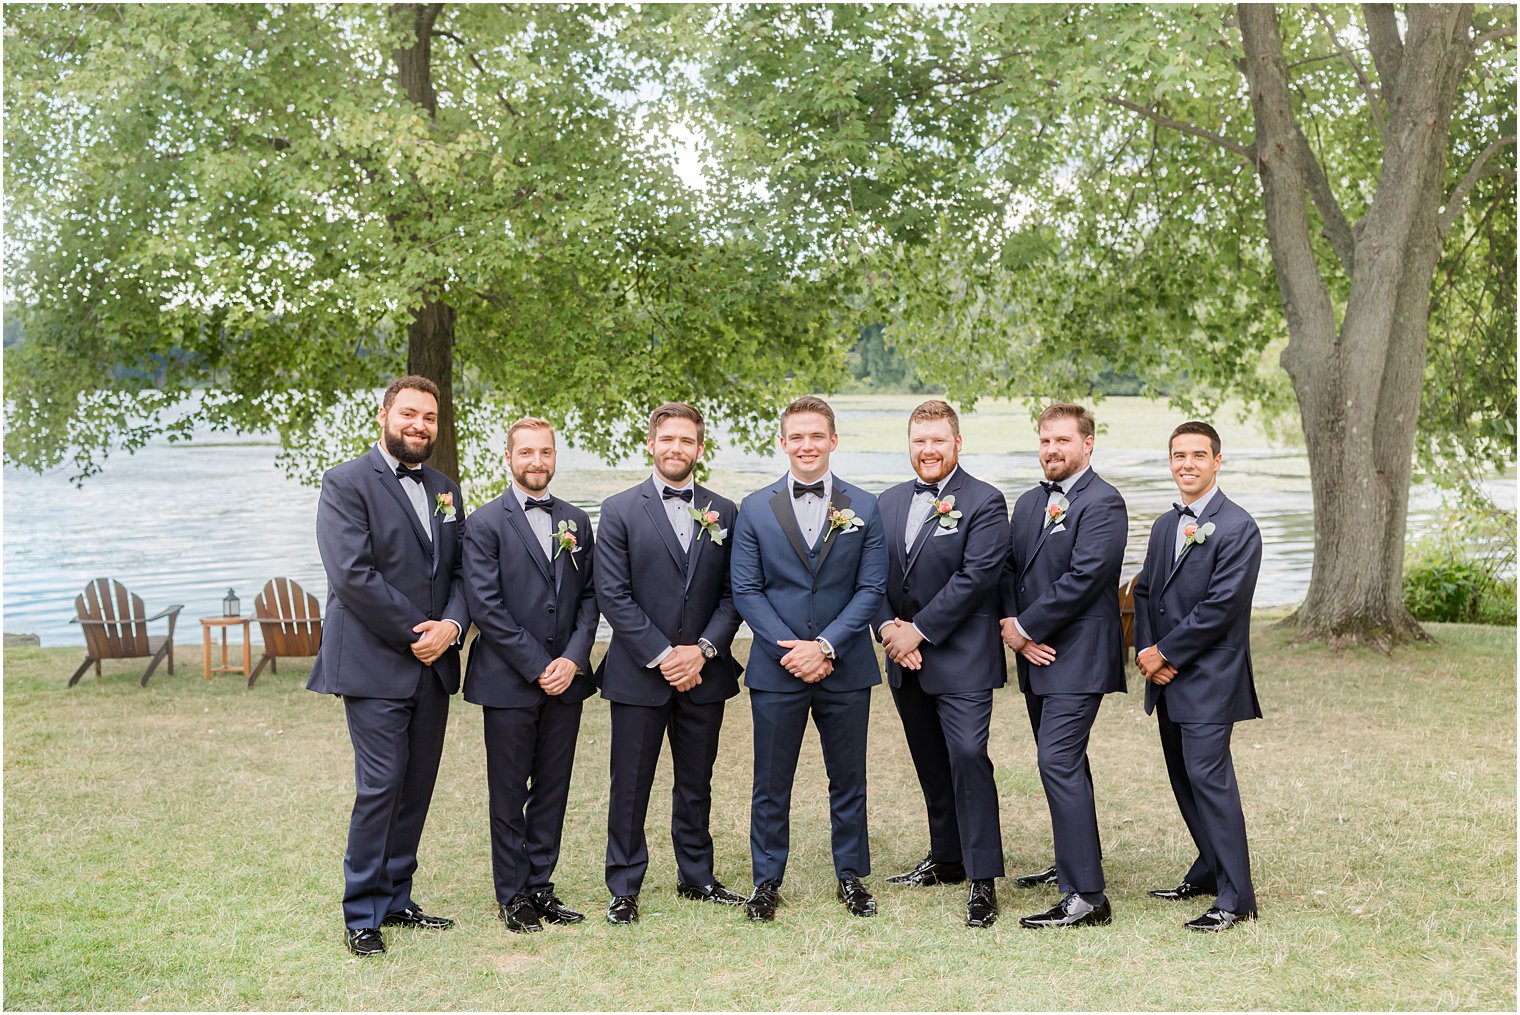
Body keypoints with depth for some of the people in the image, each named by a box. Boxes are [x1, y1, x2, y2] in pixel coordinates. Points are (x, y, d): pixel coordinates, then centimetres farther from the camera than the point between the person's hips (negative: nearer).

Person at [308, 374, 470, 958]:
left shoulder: (446, 491, 16)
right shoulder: (347, 483, -5)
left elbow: (461, 571, 13)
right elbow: (352, 574, -15)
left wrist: (452, 624, -7)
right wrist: (413, 632, -14)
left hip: (432, 666, 7)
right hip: (375, 665, -6)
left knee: (417, 788, 10)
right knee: (381, 788, -6)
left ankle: (396, 898, 22)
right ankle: (363, 914, 5)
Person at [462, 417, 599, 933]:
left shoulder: (576, 522, 11)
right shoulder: (486, 522, -4)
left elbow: (589, 596, 9)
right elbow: (485, 605, -10)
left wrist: (573, 659, -6)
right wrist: (537, 666, -13)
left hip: (565, 678, 4)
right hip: (509, 680, -4)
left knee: (553, 790, 10)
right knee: (509, 794, 4)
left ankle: (541, 886, 21)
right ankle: (513, 896, 15)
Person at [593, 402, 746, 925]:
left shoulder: (724, 513, 7)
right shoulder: (620, 510, -2)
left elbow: (733, 593, 4)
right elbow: (613, 595, -7)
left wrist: (702, 650, -10)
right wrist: (662, 656, -13)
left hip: (703, 673, 3)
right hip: (637, 674, -3)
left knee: (696, 784, 14)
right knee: (630, 786, 3)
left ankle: (696, 877, 28)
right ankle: (624, 888, 14)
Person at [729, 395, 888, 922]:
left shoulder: (863, 507, 3)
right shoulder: (755, 509, 3)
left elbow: (871, 587, -2)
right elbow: (746, 590, -1)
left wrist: (825, 646, -13)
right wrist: (791, 649, -11)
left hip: (845, 668, 1)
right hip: (776, 669, 0)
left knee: (848, 779, 11)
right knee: (771, 784, 6)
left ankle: (851, 875, 25)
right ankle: (767, 880, 19)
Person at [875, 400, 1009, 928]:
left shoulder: (984, 502, -8)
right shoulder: (890, 502, 11)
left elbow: (975, 577, -16)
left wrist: (918, 631, -16)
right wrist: (889, 629, -7)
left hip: (960, 659, -6)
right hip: (906, 661, 7)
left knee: (968, 757, -12)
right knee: (931, 764, 15)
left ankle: (983, 879, -7)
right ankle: (947, 858, 29)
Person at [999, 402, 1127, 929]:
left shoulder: (1103, 504, -11)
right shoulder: (1028, 503, 15)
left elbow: (1083, 578, -19)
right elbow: (1010, 569, 13)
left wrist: (1025, 625, -13)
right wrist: (1017, 632, -3)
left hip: (1078, 658, -9)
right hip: (1036, 655, 9)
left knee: (1058, 763, -15)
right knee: (1064, 764, 18)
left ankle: (1085, 896, -12)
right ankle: (1079, 864, 32)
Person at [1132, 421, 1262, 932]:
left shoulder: (1237, 528, -10)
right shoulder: (1164, 526, 16)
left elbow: (1220, 607, -17)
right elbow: (1145, 591, 15)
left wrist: (1166, 653, -13)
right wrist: (1145, 649, -2)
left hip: (1209, 677, -8)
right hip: (1168, 678, 8)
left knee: (1208, 776, -11)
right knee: (1183, 777, 14)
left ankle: (1234, 897, -6)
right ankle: (1211, 870, 28)